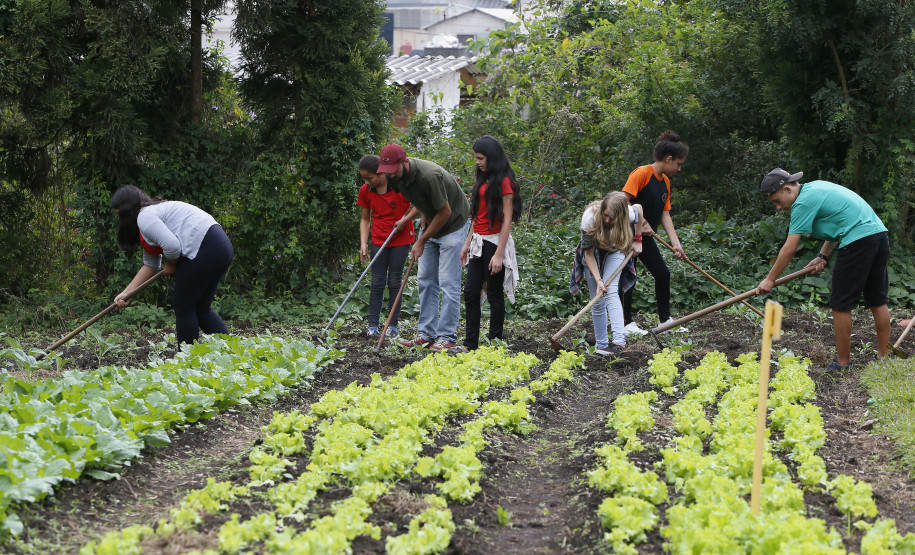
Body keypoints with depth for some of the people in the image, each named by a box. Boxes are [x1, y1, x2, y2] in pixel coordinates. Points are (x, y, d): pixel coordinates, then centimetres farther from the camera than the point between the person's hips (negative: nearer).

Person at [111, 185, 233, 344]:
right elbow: (150, 265, 26)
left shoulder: (145, 217, -7)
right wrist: (126, 293, 21)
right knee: (201, 309, 14)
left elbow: (172, 246, -21)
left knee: (183, 307, 0)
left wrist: (170, 266, 0)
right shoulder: (152, 212, 26)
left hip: (205, 249, -10)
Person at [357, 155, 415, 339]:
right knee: (377, 282, -1)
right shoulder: (365, 191, -3)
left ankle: (392, 325, 6)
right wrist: (363, 244, -2)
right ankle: (372, 325, 2)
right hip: (378, 240, 3)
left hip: (401, 239, -3)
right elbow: (365, 219, 7)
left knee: (394, 282, -1)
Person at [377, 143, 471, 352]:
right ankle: (427, 333, 12)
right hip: (431, 224, 8)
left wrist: (421, 242, -18)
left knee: (448, 282, -10)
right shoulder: (397, 176, -9)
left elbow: (445, 212, -24)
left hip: (454, 223, -8)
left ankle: (447, 337, -7)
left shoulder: (429, 176, -34)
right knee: (425, 279, 7)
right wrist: (422, 213, -2)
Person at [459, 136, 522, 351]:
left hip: (495, 242, -8)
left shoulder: (504, 182, -11)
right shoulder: (482, 180, 15)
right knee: (471, 292, 4)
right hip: (478, 243, 8)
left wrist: (498, 254, -19)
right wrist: (467, 243, 16)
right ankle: (470, 345, 8)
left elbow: (507, 220, -15)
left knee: (495, 294, 0)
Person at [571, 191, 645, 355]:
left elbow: (639, 208, -4)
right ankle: (601, 345, 7)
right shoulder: (589, 219, -36)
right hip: (594, 251, 0)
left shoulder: (630, 214, -32)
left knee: (610, 291, -23)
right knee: (597, 302, -1)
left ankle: (619, 339, -34)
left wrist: (638, 241, 2)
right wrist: (598, 280, -31)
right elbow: (588, 252, -24)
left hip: (615, 249, 0)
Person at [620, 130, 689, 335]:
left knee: (663, 274, 7)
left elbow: (665, 214, 7)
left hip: (645, 237, 9)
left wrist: (676, 244, -2)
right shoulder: (642, 173, -16)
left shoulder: (665, 181, 10)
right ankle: (627, 322, 5)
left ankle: (665, 319, 17)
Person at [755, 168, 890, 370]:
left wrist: (770, 279, -1)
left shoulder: (803, 202, -9)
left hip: (858, 242, -10)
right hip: (879, 233, 10)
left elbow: (789, 249, -9)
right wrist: (823, 256, 16)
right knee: (878, 300, 14)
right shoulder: (817, 187, 19)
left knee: (841, 304, 0)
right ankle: (883, 358, 21)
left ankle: (843, 362, 6)